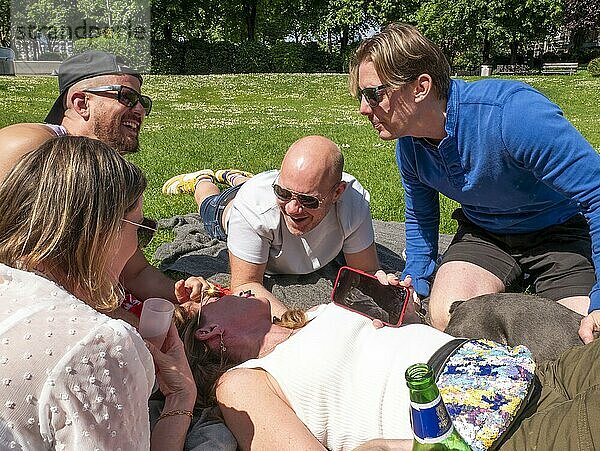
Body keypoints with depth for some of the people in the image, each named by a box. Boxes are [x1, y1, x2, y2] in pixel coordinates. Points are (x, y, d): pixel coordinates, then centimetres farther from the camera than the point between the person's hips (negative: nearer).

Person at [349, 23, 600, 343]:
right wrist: (413, 290, 0)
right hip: (484, 234, 5)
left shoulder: (514, 113, -34)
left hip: (561, 231, -4)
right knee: (445, 317, -21)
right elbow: (420, 219, 10)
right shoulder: (408, 143, -9)